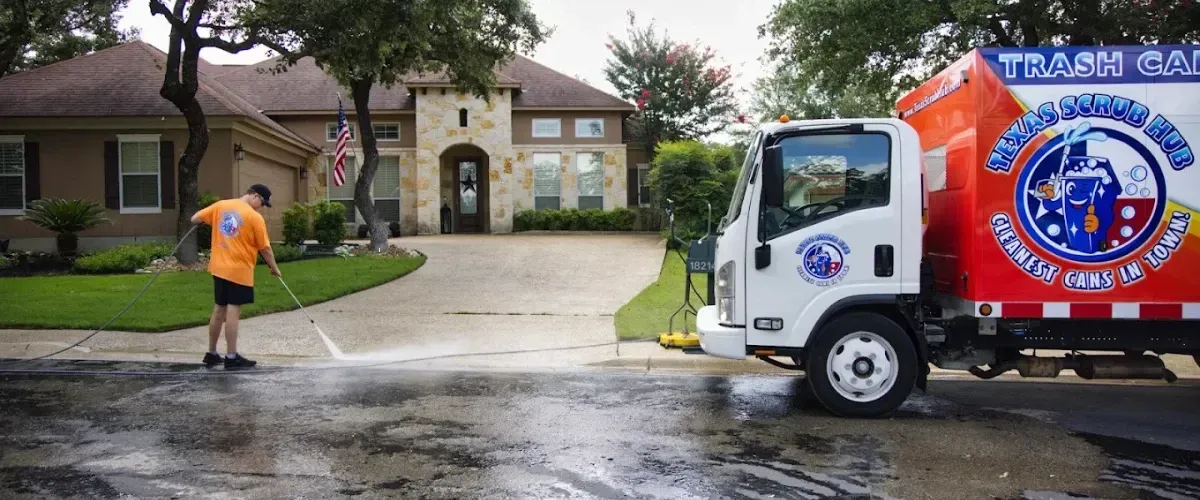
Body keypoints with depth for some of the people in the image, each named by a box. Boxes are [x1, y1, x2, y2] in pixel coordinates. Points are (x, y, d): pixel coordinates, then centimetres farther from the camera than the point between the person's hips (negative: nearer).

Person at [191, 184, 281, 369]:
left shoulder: (220, 205, 3)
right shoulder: (255, 217, -12)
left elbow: (195, 219, 11)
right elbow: (265, 249, -8)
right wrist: (274, 269, 6)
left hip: (219, 267, 6)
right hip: (239, 270, -6)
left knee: (219, 310, 15)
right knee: (232, 313, -4)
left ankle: (211, 353, 23)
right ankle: (231, 357, 1)